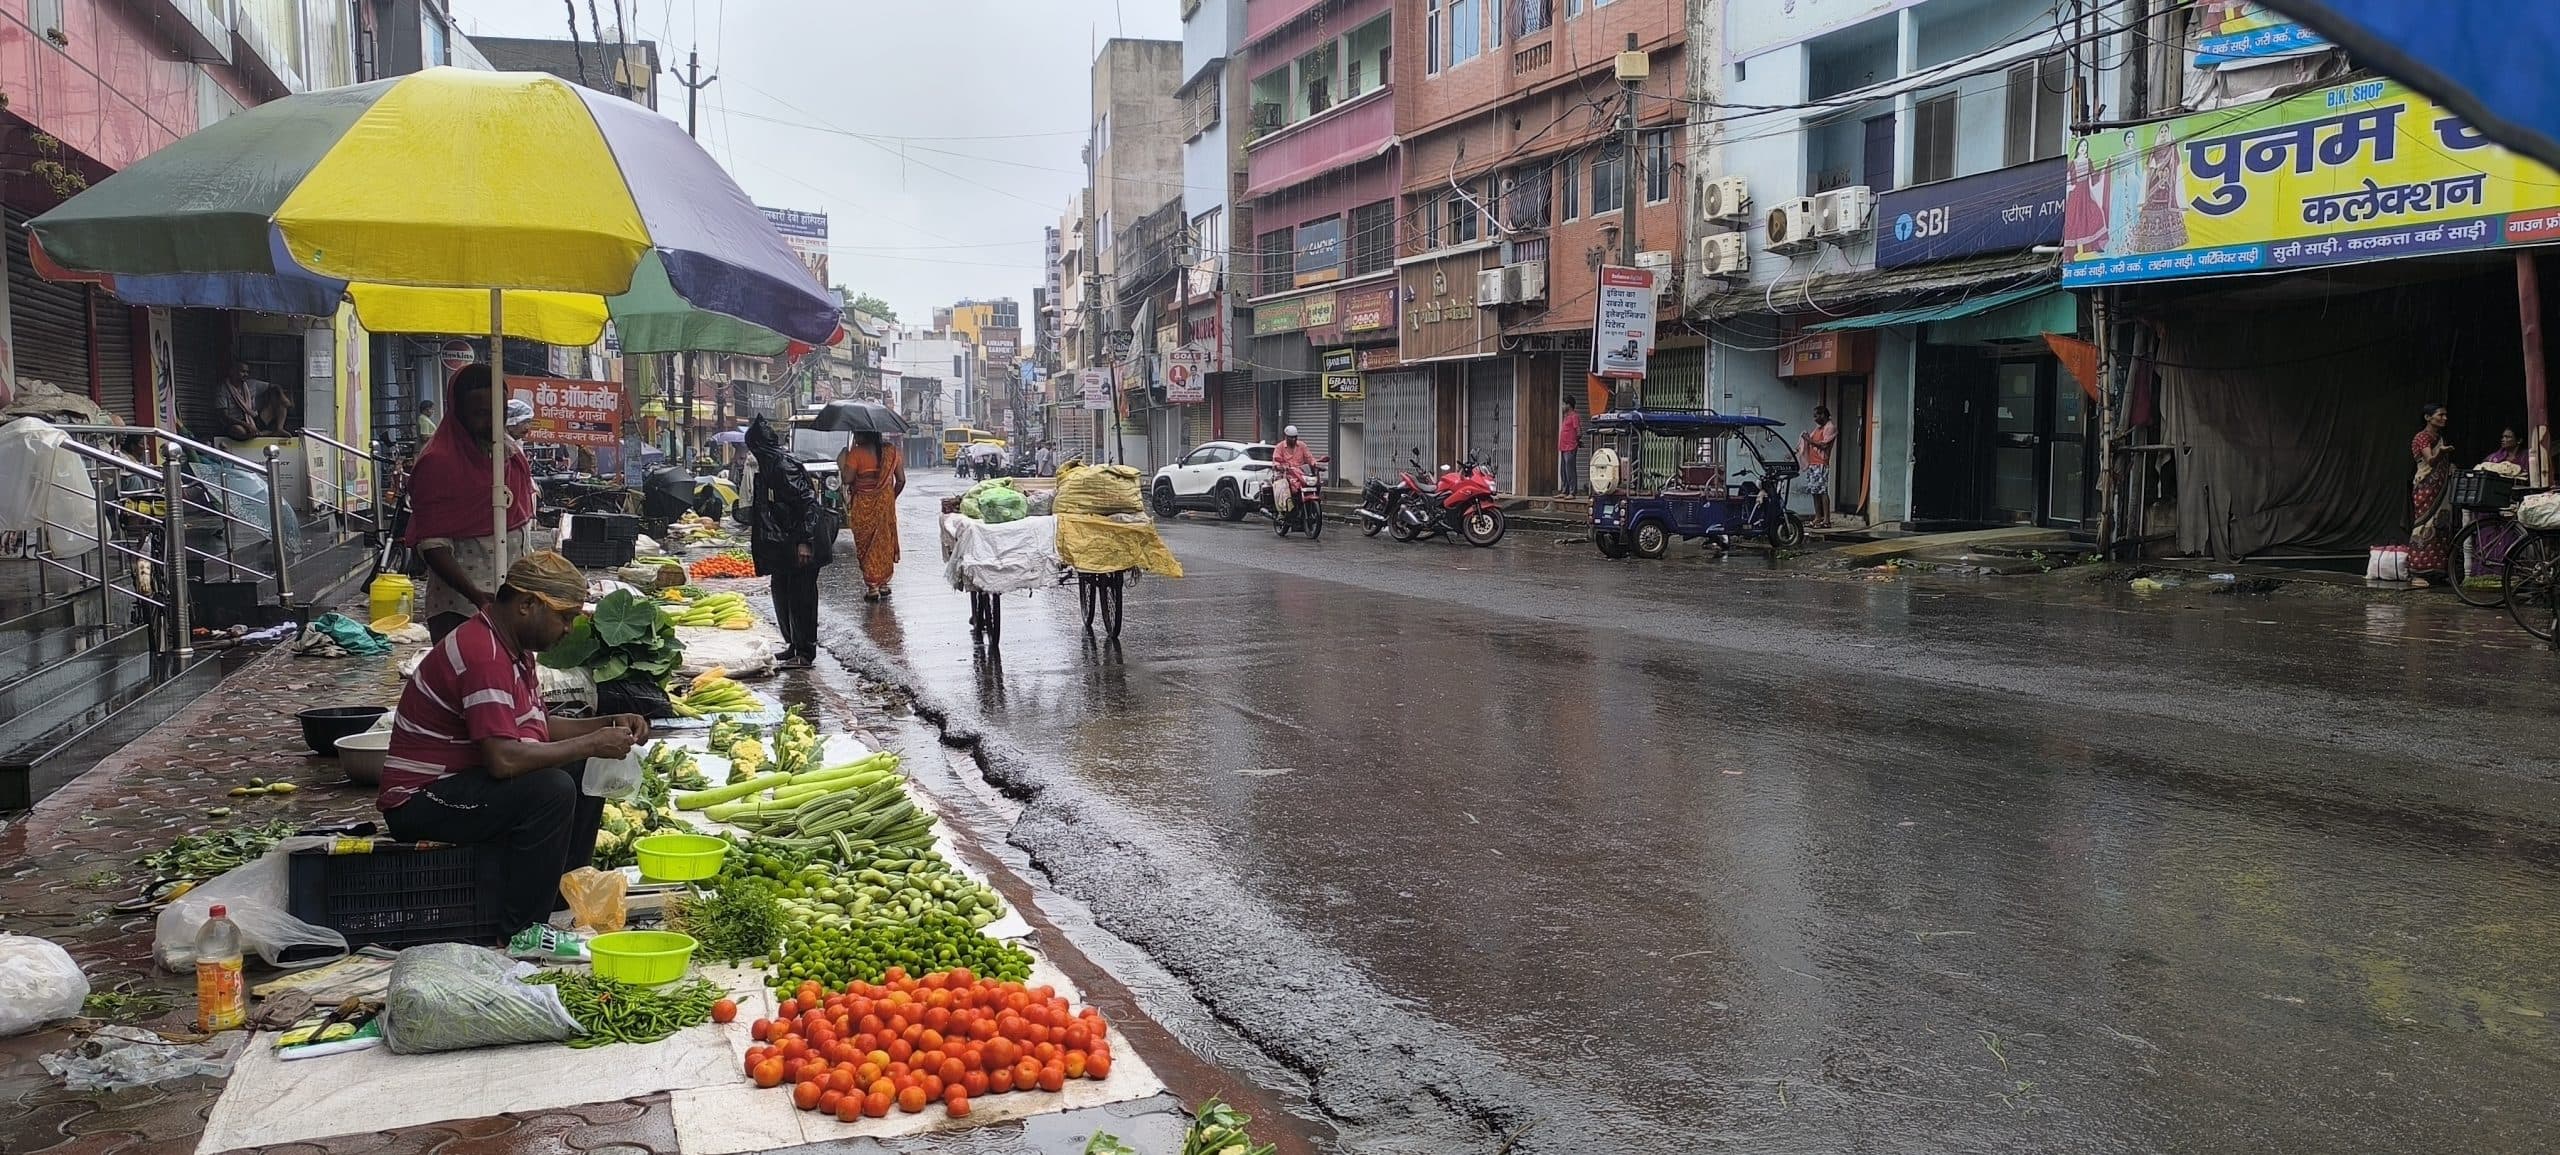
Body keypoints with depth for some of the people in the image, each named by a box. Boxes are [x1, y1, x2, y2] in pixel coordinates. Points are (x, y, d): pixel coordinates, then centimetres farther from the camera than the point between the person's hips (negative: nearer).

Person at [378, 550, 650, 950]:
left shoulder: (512, 647, 9)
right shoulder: (483, 653, -25)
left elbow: (537, 727, 17)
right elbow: (503, 759, -33)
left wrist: (608, 725, 2)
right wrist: (591, 744, -24)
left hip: (459, 779, 11)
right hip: (419, 800, -11)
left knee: (585, 773, 8)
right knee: (552, 789, -28)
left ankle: (563, 899, 11)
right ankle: (522, 934, -19)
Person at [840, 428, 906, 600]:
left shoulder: (856, 453, -14)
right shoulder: (892, 451, 0)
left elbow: (847, 479, -16)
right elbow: (901, 480, 2)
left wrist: (841, 464, 1)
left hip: (863, 506, -4)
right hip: (886, 503, 4)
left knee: (865, 543, 7)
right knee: (885, 541, 15)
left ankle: (872, 586, 4)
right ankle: (883, 583, 18)